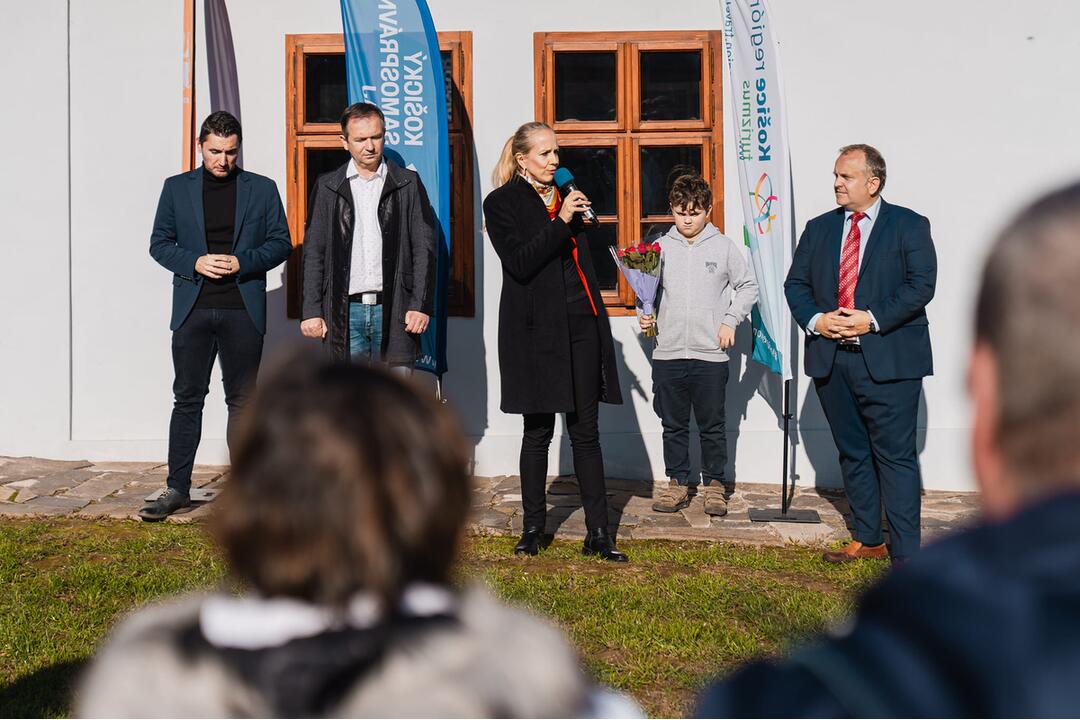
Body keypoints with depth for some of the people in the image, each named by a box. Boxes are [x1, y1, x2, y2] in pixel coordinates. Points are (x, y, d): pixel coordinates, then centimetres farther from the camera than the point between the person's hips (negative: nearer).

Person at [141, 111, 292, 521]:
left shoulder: (262, 189, 7)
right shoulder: (177, 188, 9)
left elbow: (281, 243, 6)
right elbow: (159, 244, 8)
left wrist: (243, 262, -11)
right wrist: (195, 263, -10)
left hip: (243, 310, -1)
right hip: (192, 309, 1)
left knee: (242, 399, 4)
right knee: (187, 398, 3)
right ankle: (177, 489, 9)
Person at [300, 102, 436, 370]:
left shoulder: (408, 183, 7)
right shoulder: (327, 186, 9)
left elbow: (424, 248, 4)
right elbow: (314, 252, 9)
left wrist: (421, 306, -6)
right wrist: (312, 311, 1)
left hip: (395, 310, -1)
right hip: (345, 312, 1)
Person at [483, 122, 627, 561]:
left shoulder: (566, 196, 17)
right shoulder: (502, 203, 0)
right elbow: (519, 263, -14)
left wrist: (598, 321, 22)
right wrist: (561, 221, -16)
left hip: (581, 325, 4)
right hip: (537, 328, -4)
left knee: (586, 431, 3)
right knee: (538, 431, 4)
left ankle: (598, 533, 5)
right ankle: (533, 528, 16)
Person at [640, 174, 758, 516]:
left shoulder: (724, 247, 1)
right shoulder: (662, 247, 6)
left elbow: (748, 287, 8)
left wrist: (730, 321, -2)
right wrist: (646, 316, -2)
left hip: (710, 355, -2)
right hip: (668, 354, 2)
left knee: (712, 425, 6)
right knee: (673, 425, 10)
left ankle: (714, 484, 19)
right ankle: (678, 484, 21)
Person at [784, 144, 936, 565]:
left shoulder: (909, 226, 0)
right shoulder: (819, 228, 14)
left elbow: (921, 284, -10)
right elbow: (796, 283, 11)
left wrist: (873, 320, -17)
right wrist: (815, 320, -7)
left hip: (889, 360, -5)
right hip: (831, 360, 5)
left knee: (896, 457, -6)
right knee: (852, 454, 14)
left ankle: (906, 555, -2)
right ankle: (867, 539, 26)